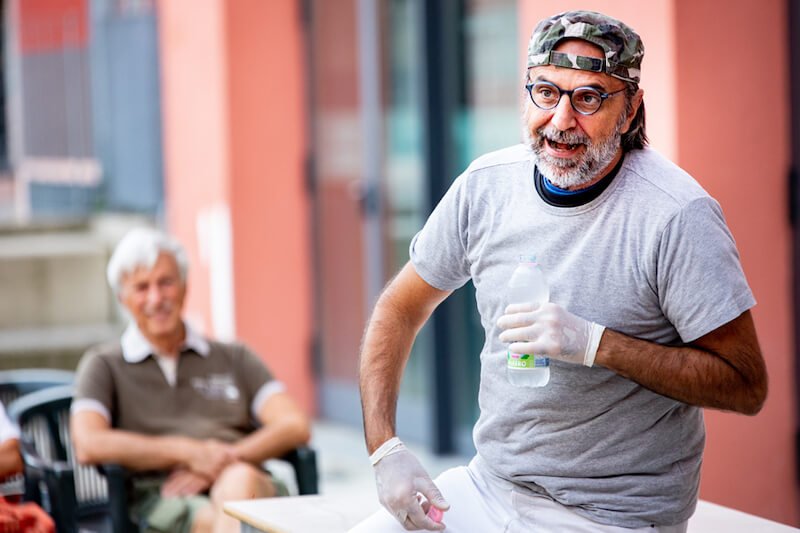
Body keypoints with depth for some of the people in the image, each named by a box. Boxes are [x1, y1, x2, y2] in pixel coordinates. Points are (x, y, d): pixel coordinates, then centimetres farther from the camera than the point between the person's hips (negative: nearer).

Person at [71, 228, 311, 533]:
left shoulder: (233, 359, 25)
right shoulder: (104, 366, 20)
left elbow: (294, 426, 12)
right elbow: (89, 445, 0)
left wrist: (223, 464, -6)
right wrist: (189, 451, -6)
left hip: (247, 487, 2)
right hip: (162, 501, -2)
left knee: (239, 480, -38)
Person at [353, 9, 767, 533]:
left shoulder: (679, 215, -18)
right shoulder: (486, 184, -1)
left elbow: (747, 385, -17)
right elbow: (399, 311, 11)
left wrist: (593, 343, -26)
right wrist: (385, 449, -2)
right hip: (489, 487, 5)